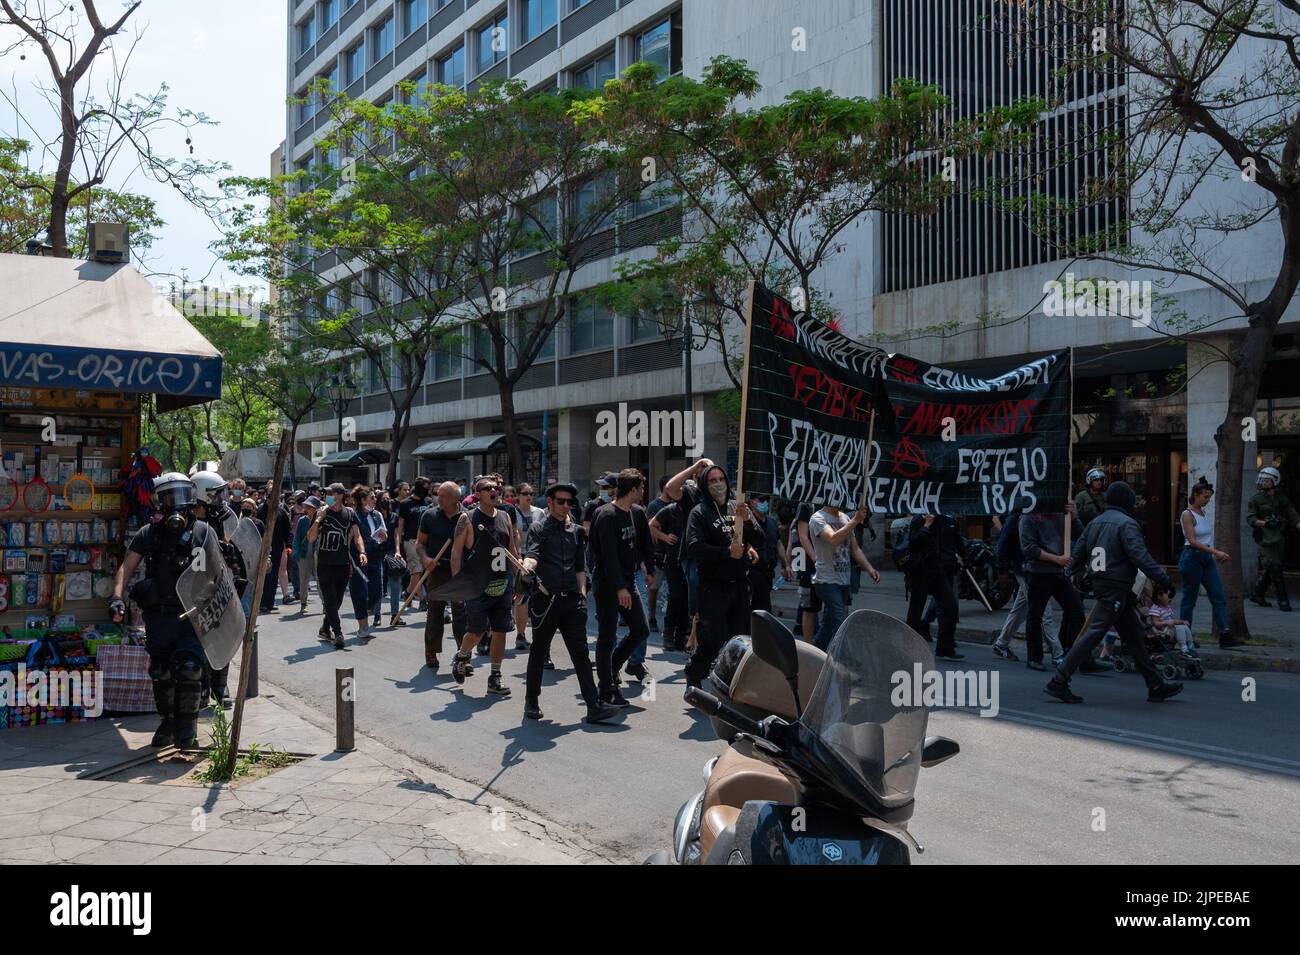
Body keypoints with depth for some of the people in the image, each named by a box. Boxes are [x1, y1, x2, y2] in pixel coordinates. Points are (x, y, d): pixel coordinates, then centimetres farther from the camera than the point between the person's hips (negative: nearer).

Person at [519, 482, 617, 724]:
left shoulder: (576, 530, 16)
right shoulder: (538, 528, 2)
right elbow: (531, 554, -15)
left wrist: (582, 593, 10)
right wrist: (527, 566, -37)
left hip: (572, 601, 3)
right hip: (545, 599, -3)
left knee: (581, 653, -1)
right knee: (538, 653, 9)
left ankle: (594, 706, -3)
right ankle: (531, 702, 24)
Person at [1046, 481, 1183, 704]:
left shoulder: (1095, 523, 14)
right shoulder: (1126, 523, -11)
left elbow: (1077, 554, 15)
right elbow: (1140, 556, -19)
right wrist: (1163, 579, -17)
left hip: (1101, 585, 10)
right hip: (1116, 588, -9)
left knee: (1134, 636, 14)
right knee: (1093, 635, -10)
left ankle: (1156, 686, 20)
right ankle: (1058, 682, -11)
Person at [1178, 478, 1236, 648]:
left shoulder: (1204, 513, 12)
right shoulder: (1187, 515, -12)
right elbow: (1192, 541, -20)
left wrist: (1215, 555, 17)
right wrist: (1216, 551, -26)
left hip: (1207, 558, 8)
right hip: (1192, 557, -8)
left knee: (1219, 597, -2)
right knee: (1189, 599, 1)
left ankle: (1225, 636, -5)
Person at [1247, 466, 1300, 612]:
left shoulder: (1282, 498, 12)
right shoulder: (1256, 499, 0)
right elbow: (1250, 518, -6)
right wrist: (1265, 523, -22)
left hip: (1280, 538, 5)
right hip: (1266, 538, -5)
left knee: (1268, 569, 10)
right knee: (1274, 568, -9)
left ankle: (1257, 594, 25)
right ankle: (1282, 600, -5)